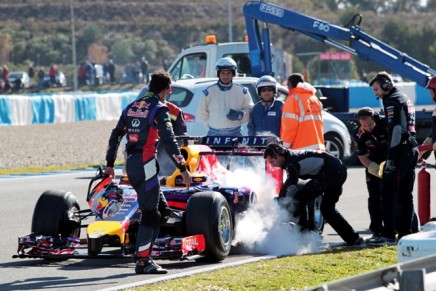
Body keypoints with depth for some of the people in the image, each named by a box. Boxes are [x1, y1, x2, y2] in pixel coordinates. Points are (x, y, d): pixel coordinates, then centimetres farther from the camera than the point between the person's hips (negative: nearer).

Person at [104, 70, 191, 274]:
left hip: (130, 164, 8)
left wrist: (110, 163, 21)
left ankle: (144, 254, 14)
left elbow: (115, 135, 16)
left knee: (159, 210, 16)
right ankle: (142, 261, -7)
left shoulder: (132, 107, 15)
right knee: (150, 213, -4)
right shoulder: (159, 109, -8)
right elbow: (169, 141, -16)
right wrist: (182, 168, -13)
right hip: (145, 165, -8)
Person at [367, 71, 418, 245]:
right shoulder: (406, 99, 20)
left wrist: (390, 158, -22)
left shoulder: (392, 101, -10)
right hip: (412, 150, 10)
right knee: (405, 194, 12)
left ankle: (389, 235, -11)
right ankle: (405, 232, 13)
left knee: (389, 194, -8)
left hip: (400, 151, -10)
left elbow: (396, 129, -20)